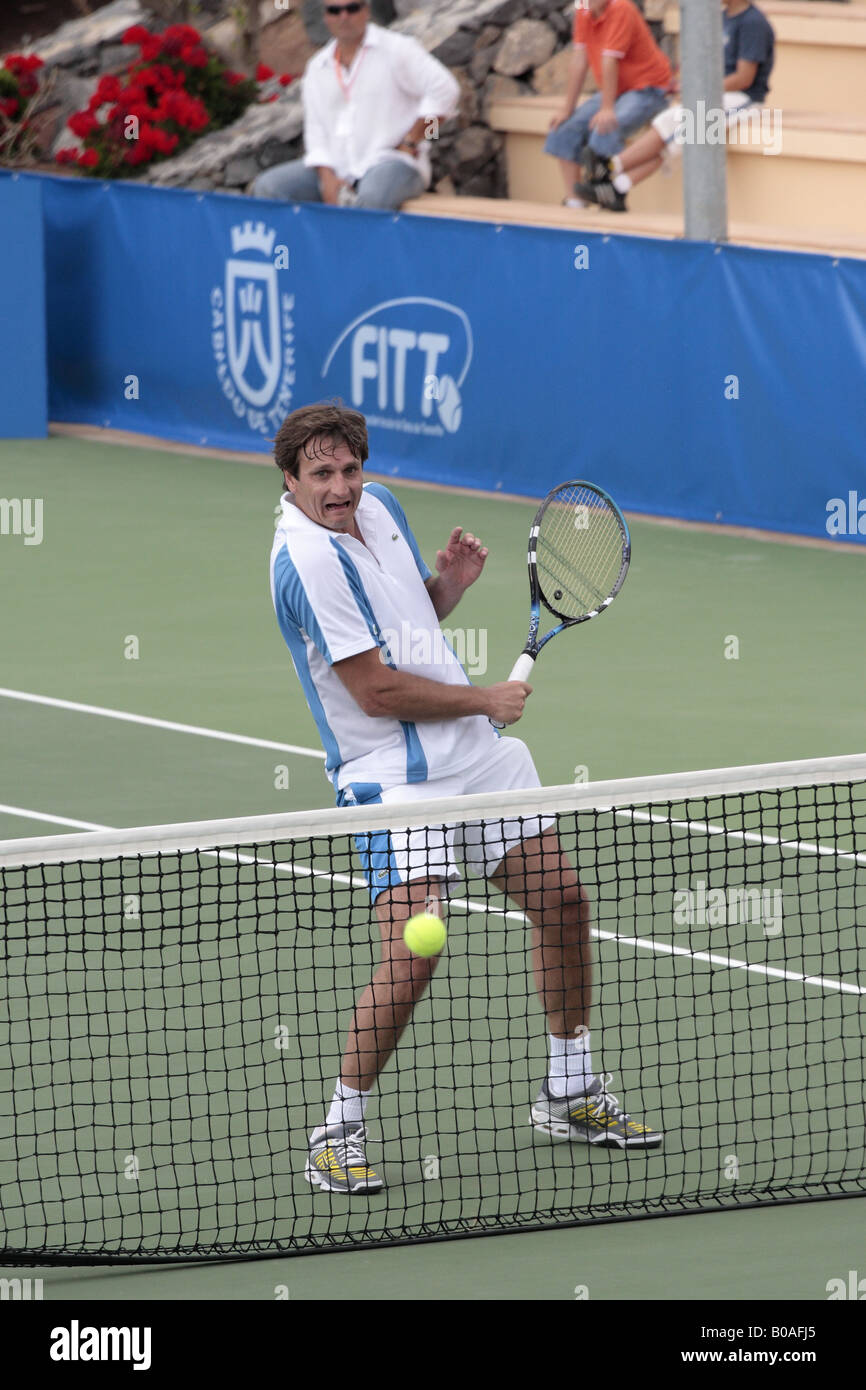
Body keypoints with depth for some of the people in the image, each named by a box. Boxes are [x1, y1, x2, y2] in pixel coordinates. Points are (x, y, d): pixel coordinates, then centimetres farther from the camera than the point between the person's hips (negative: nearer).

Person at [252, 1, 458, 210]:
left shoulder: (396, 49, -3)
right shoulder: (317, 66, 14)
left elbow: (444, 91, -11)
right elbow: (315, 130, 11)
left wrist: (409, 144, -11)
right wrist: (327, 179, -6)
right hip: (337, 167, 6)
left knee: (372, 197, -41)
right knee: (266, 187, -11)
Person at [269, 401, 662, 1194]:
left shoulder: (378, 506, 6)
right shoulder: (306, 558, -19)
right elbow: (376, 690, -21)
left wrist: (450, 583, -1)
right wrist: (487, 701, -10)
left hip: (476, 751, 9)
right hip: (394, 774, -9)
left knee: (561, 899, 13)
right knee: (412, 952, -21)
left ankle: (570, 1096, 30)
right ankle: (340, 1131, -6)